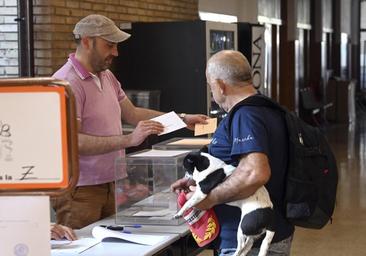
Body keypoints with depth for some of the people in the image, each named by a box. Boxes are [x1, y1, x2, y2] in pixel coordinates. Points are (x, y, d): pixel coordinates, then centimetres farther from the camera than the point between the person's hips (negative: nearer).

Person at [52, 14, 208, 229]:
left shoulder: (107, 76, 13)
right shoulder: (67, 83, -15)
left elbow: (132, 114, 20)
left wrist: (182, 119, 13)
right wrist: (129, 140, -27)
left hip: (110, 185, 8)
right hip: (80, 192, -8)